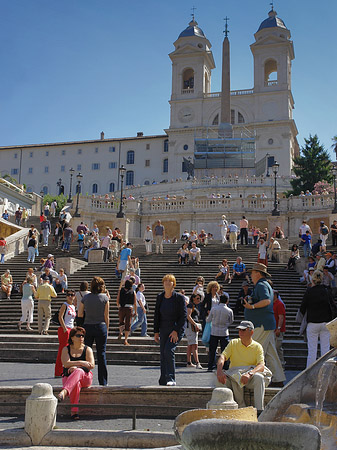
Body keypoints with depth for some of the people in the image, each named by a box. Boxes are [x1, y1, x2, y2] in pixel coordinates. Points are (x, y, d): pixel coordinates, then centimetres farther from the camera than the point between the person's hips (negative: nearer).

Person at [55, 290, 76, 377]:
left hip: (71, 329, 8)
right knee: (63, 349, -7)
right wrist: (65, 329, -19)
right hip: (64, 329, -8)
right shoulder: (65, 305, -6)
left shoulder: (73, 306, 16)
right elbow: (60, 317, -14)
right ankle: (58, 372, -3)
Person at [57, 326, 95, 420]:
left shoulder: (87, 349, 8)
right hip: (68, 377, 0)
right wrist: (81, 362, -17)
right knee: (76, 384, -37)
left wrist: (75, 367, -15)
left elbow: (91, 365, -6)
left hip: (85, 378, 0)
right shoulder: (66, 349, 9)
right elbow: (66, 364, -9)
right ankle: (74, 411, -43)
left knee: (78, 371, -37)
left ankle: (64, 392, -57)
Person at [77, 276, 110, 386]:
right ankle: (103, 382, 9)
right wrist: (106, 330, 7)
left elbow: (79, 314, 5)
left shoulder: (85, 297, 2)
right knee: (101, 355, 5)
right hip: (101, 327, -1)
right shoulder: (104, 297, -4)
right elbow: (106, 316, -2)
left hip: (87, 327, 2)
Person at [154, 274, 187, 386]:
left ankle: (171, 379, -13)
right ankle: (163, 381, 13)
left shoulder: (179, 297, -9)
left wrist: (176, 331, -16)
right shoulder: (160, 297, 5)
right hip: (164, 329, 5)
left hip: (177, 328, -5)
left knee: (169, 350, -21)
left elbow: (184, 316, -10)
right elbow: (157, 315, 11)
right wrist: (156, 331, 7)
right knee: (163, 354, 4)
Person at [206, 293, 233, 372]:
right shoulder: (229, 311, -6)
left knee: (212, 350, 10)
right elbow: (231, 322, 9)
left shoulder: (213, 308, -5)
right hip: (224, 333, -1)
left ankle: (211, 366, 12)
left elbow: (208, 320, 5)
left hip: (214, 332, 1)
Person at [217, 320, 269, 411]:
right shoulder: (233, 343, 7)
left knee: (259, 377, -32)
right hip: (235, 373, 1)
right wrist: (219, 371, -28)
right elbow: (222, 357, -6)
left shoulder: (257, 347, 1)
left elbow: (261, 366, -13)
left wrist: (249, 374, -34)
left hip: (251, 377, 0)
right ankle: (241, 408, -21)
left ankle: (259, 409, -31)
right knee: (236, 378, -33)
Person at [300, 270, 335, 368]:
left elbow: (302, 309, -3)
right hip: (326, 323, 2)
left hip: (312, 324, -2)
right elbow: (333, 307, 10)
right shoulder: (326, 292, 1)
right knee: (325, 348, 7)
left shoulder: (309, 292, -7)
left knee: (312, 349, 2)